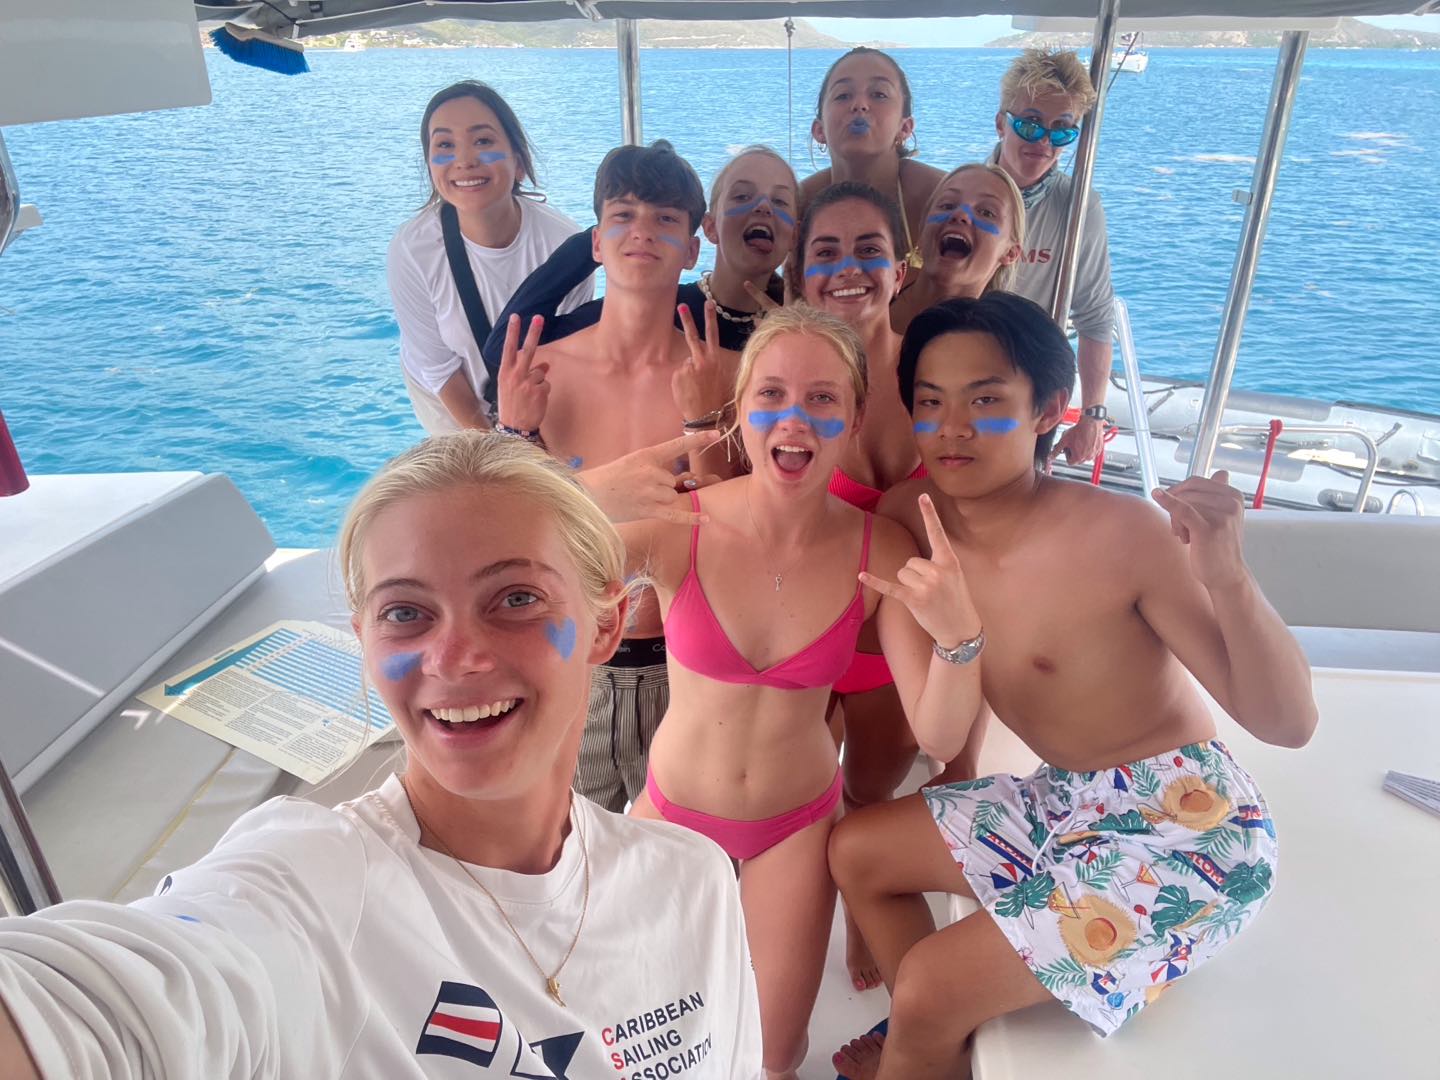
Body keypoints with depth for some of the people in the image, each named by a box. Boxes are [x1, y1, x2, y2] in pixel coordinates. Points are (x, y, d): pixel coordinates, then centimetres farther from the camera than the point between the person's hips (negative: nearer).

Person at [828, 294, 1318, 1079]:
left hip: (1188, 821, -6)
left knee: (929, 989, -14)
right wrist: (957, 639, -31)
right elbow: (939, 740, -10)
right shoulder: (911, 520, -8)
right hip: (1062, 801, 7)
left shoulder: (1120, 531, -24)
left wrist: (1228, 577, -36)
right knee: (856, 849, 11)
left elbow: (1289, 724, -20)